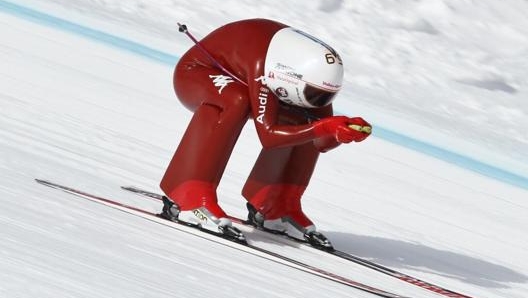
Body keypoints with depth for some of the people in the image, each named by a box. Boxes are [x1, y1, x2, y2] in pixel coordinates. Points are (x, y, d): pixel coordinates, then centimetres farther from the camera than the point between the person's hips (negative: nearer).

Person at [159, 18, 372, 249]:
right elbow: (268, 135, -40)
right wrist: (325, 128, -47)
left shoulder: (312, 73, -17)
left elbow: (321, 142, -13)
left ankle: (275, 207, 1)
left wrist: (345, 131, -34)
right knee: (234, 101, -39)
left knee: (306, 122, -9)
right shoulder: (263, 68, -39)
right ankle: (188, 197, -40)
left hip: (237, 78, 7)